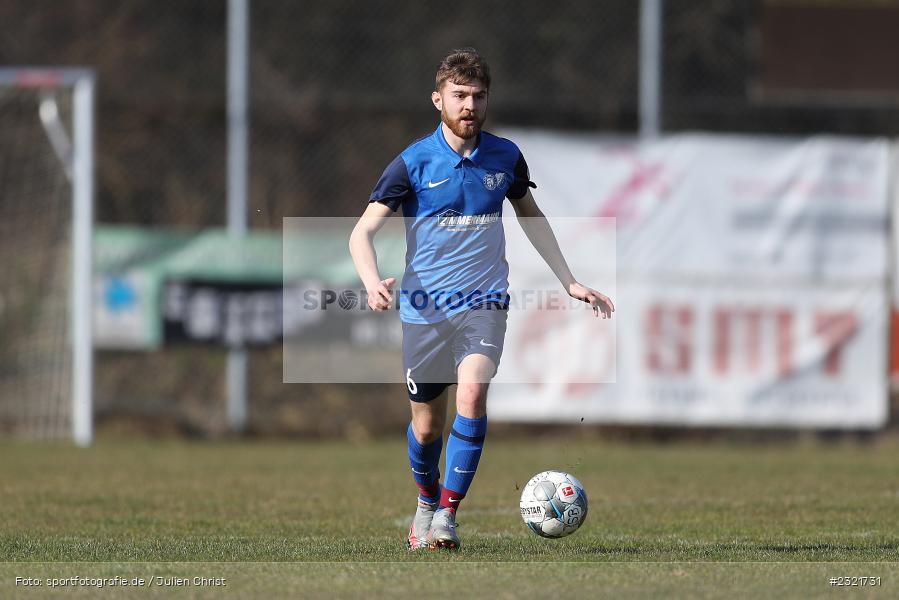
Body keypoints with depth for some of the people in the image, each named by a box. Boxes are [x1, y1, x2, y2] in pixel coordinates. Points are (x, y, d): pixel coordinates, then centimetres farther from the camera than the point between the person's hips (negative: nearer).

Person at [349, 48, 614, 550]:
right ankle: (426, 502, 37)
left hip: (484, 302, 0)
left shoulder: (505, 157, 3)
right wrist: (373, 281, -28)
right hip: (424, 307, 0)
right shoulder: (413, 163, -6)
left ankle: (447, 514, -21)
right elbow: (363, 231, -8)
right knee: (427, 424, 7)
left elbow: (532, 217, 21)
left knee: (472, 392, -25)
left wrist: (570, 281, 20)